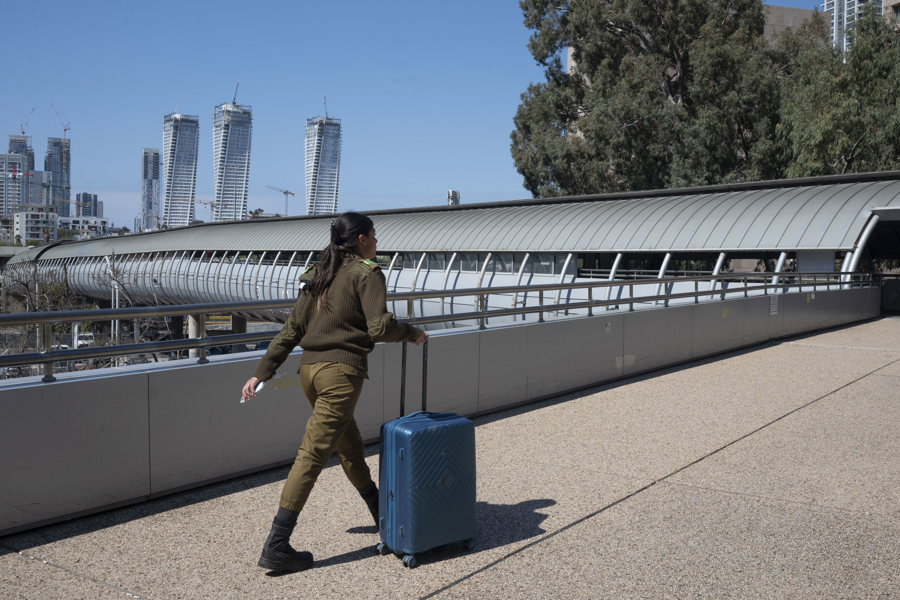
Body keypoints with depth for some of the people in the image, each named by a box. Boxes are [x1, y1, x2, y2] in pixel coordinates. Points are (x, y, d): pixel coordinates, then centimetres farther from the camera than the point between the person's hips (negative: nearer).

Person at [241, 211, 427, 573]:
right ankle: (275, 548, -5)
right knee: (312, 455, -7)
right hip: (341, 370, -8)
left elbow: (291, 330, 13)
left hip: (309, 368, 8)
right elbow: (379, 327, -16)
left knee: (350, 447, 21)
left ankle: (383, 516, 40)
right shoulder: (367, 272, -3)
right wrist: (412, 334, 3)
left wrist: (262, 372, 12)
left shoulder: (318, 275, 17)